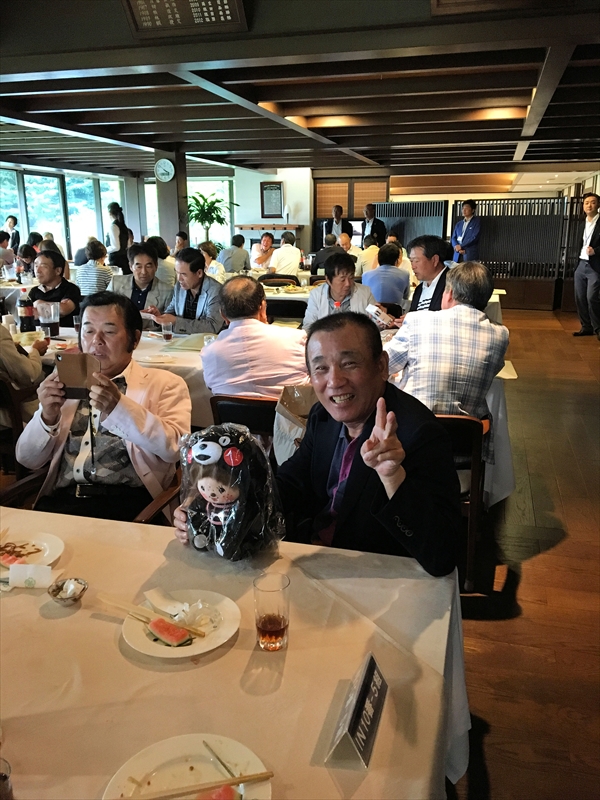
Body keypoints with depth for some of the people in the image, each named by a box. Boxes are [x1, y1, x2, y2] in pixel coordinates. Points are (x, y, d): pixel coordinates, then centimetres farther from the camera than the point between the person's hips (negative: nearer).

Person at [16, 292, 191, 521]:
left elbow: (174, 448, -11)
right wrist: (47, 417, -5)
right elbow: (28, 460, 15)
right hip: (60, 500, 4)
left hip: (126, 503, -3)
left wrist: (118, 408, -22)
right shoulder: (67, 382, 19)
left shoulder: (165, 384, 6)